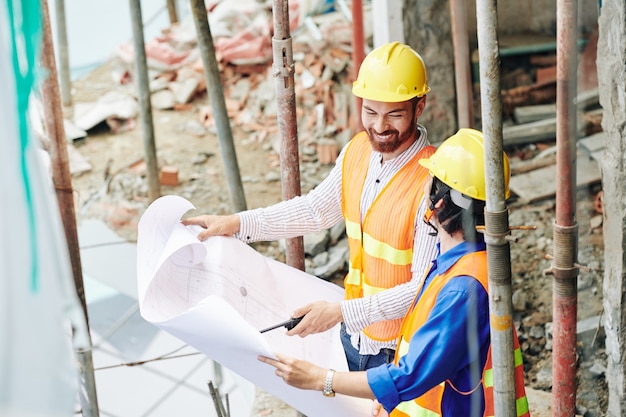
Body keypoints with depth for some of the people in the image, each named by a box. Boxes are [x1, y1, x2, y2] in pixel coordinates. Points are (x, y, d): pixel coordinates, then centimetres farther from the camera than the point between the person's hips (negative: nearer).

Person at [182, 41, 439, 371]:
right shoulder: (358, 150, -3)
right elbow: (317, 208, 13)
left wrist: (343, 312, -28)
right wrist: (237, 223, 7)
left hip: (400, 353, -7)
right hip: (354, 335, 7)